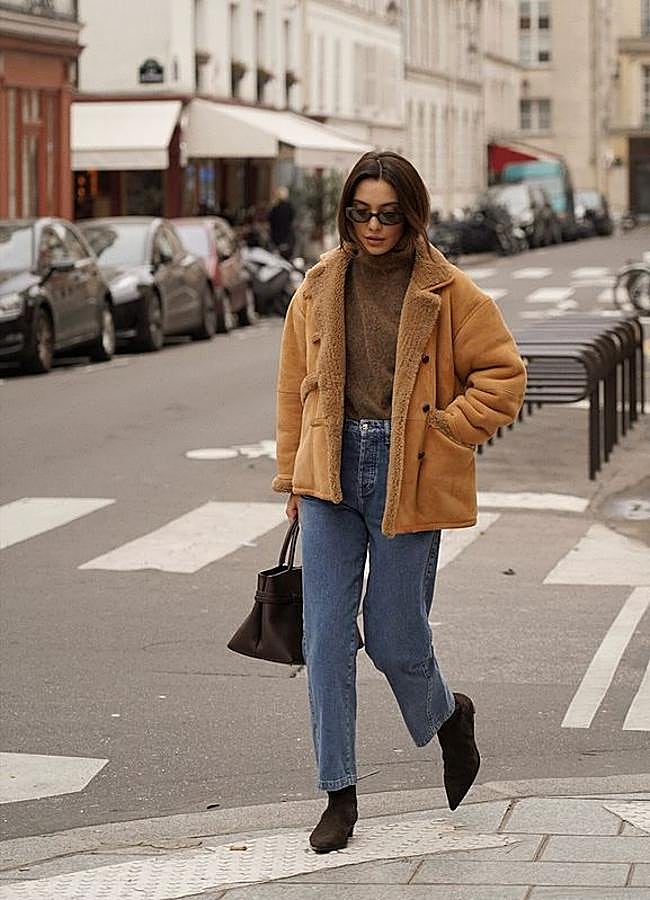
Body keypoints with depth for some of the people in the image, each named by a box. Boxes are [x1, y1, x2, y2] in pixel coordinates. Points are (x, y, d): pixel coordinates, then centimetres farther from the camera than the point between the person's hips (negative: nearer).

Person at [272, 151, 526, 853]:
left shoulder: (447, 293, -3)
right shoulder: (320, 288, 6)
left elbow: (503, 374, 0)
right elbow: (295, 385, 14)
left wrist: (445, 430, -8)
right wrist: (293, 478, 13)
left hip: (406, 479, -3)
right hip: (331, 476, 3)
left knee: (394, 637, 2)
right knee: (326, 637, -1)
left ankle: (448, 716, 37)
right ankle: (338, 795, 8)